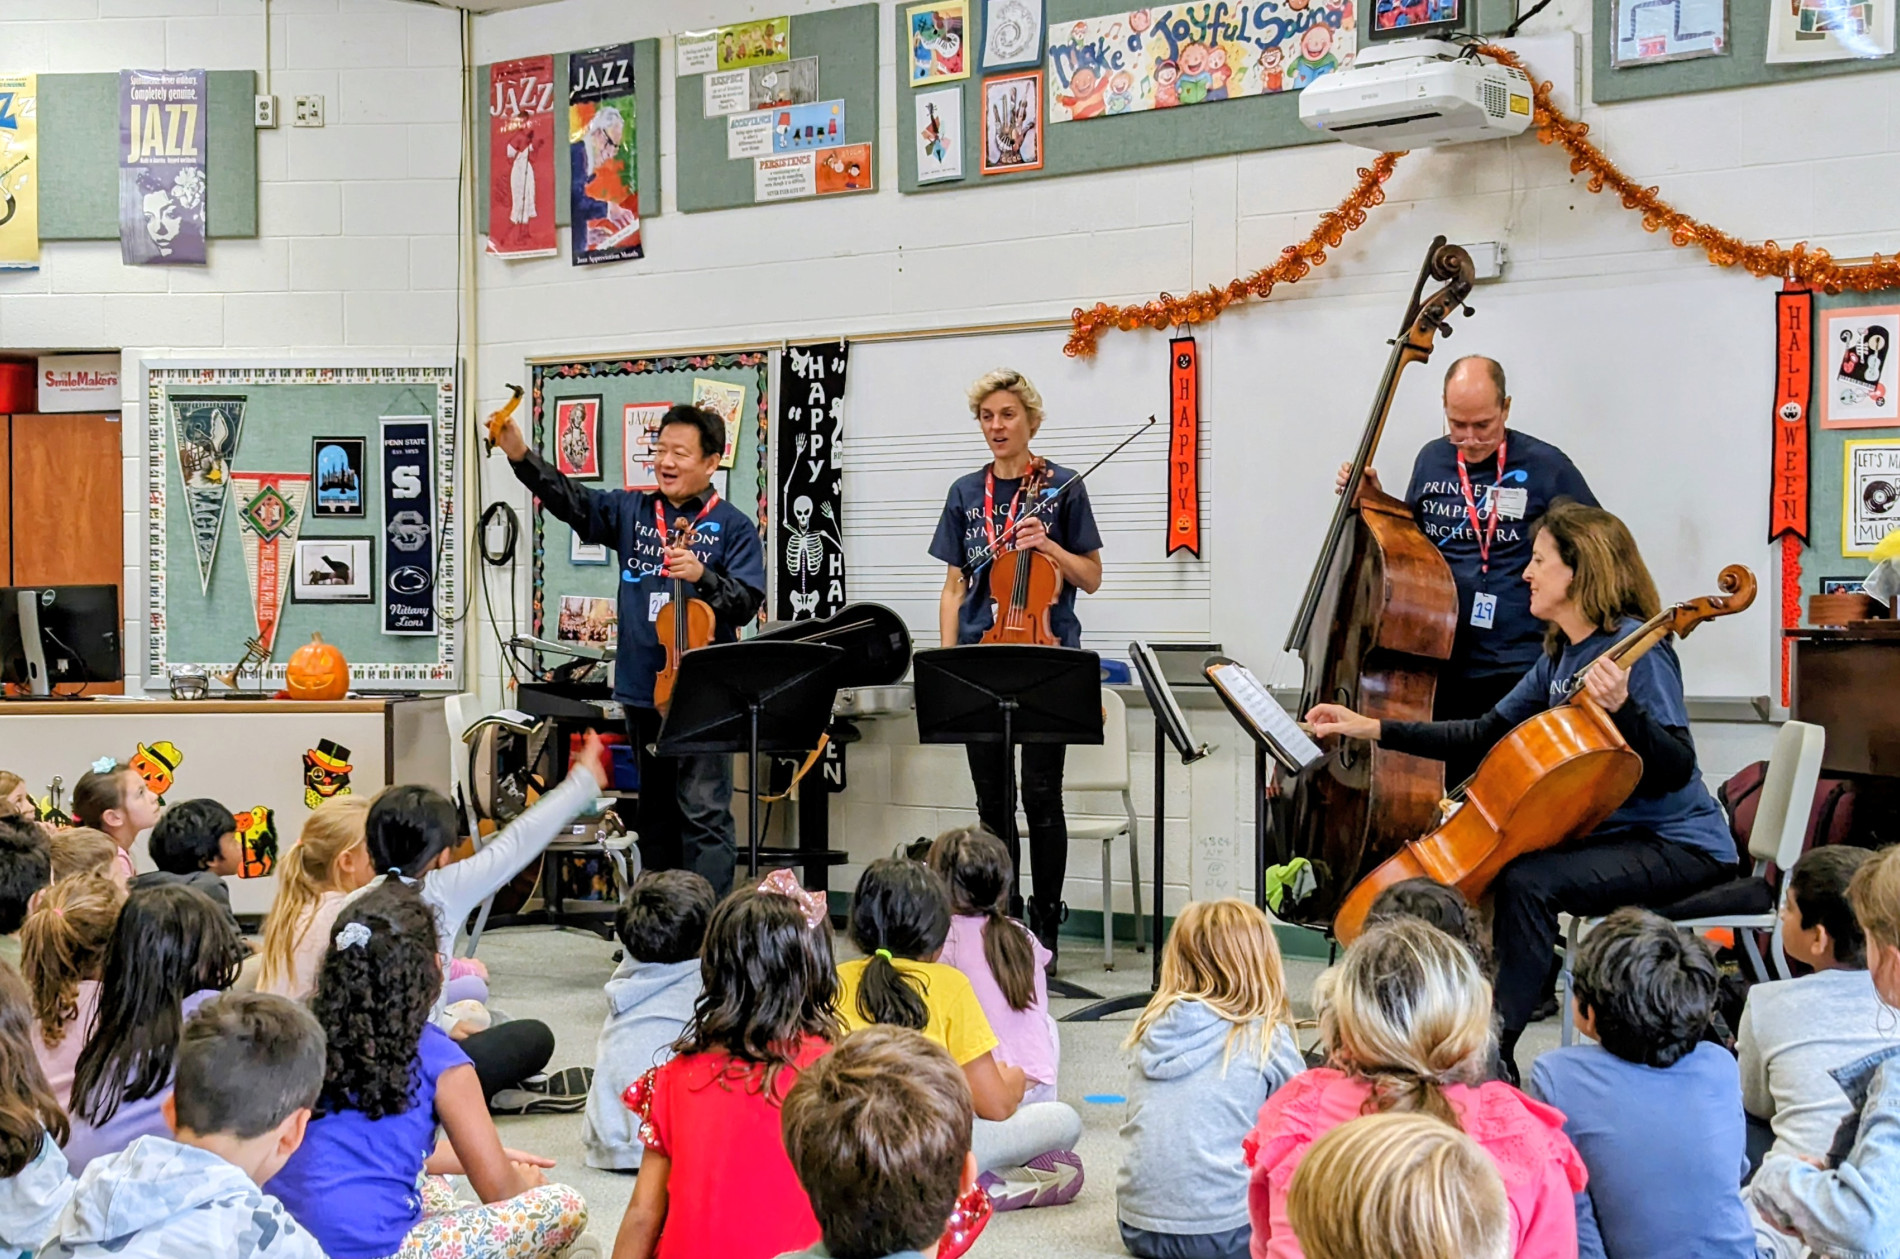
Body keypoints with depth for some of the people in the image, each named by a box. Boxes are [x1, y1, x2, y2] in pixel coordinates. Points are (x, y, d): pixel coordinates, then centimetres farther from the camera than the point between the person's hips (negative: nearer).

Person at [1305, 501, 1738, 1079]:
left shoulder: (1635, 647, -16)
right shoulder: (1561, 654, 11)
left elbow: (1675, 768, -21)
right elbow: (1484, 736, 16)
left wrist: (1621, 708, -38)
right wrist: (1374, 728, 12)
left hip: (1681, 845, -9)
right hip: (1613, 833, 9)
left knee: (1527, 880, -29)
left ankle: (1490, 1052, -20)